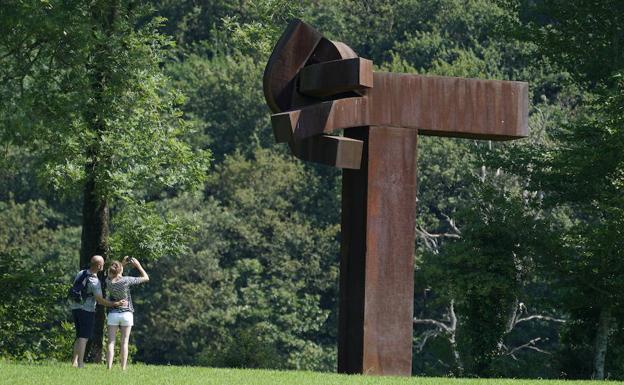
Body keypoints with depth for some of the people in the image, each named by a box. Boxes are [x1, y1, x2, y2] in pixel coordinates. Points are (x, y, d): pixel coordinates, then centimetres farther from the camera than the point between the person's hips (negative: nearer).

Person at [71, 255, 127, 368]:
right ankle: (80, 364, -8)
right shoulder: (94, 281, -18)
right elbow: (100, 300, -19)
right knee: (83, 337, -5)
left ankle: (74, 361, 11)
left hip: (75, 308, 8)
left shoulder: (80, 274, 5)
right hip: (87, 311, -8)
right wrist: (116, 304, -18)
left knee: (79, 336, 15)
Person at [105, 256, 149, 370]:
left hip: (113, 314, 2)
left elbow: (114, 274, 22)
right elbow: (146, 278, -5)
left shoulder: (108, 281, -5)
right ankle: (123, 368, -1)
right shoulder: (126, 280, -14)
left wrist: (123, 263, 18)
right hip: (126, 314, -2)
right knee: (124, 343, 2)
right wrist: (138, 265, 1)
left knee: (111, 342, 1)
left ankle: (109, 368, -8)